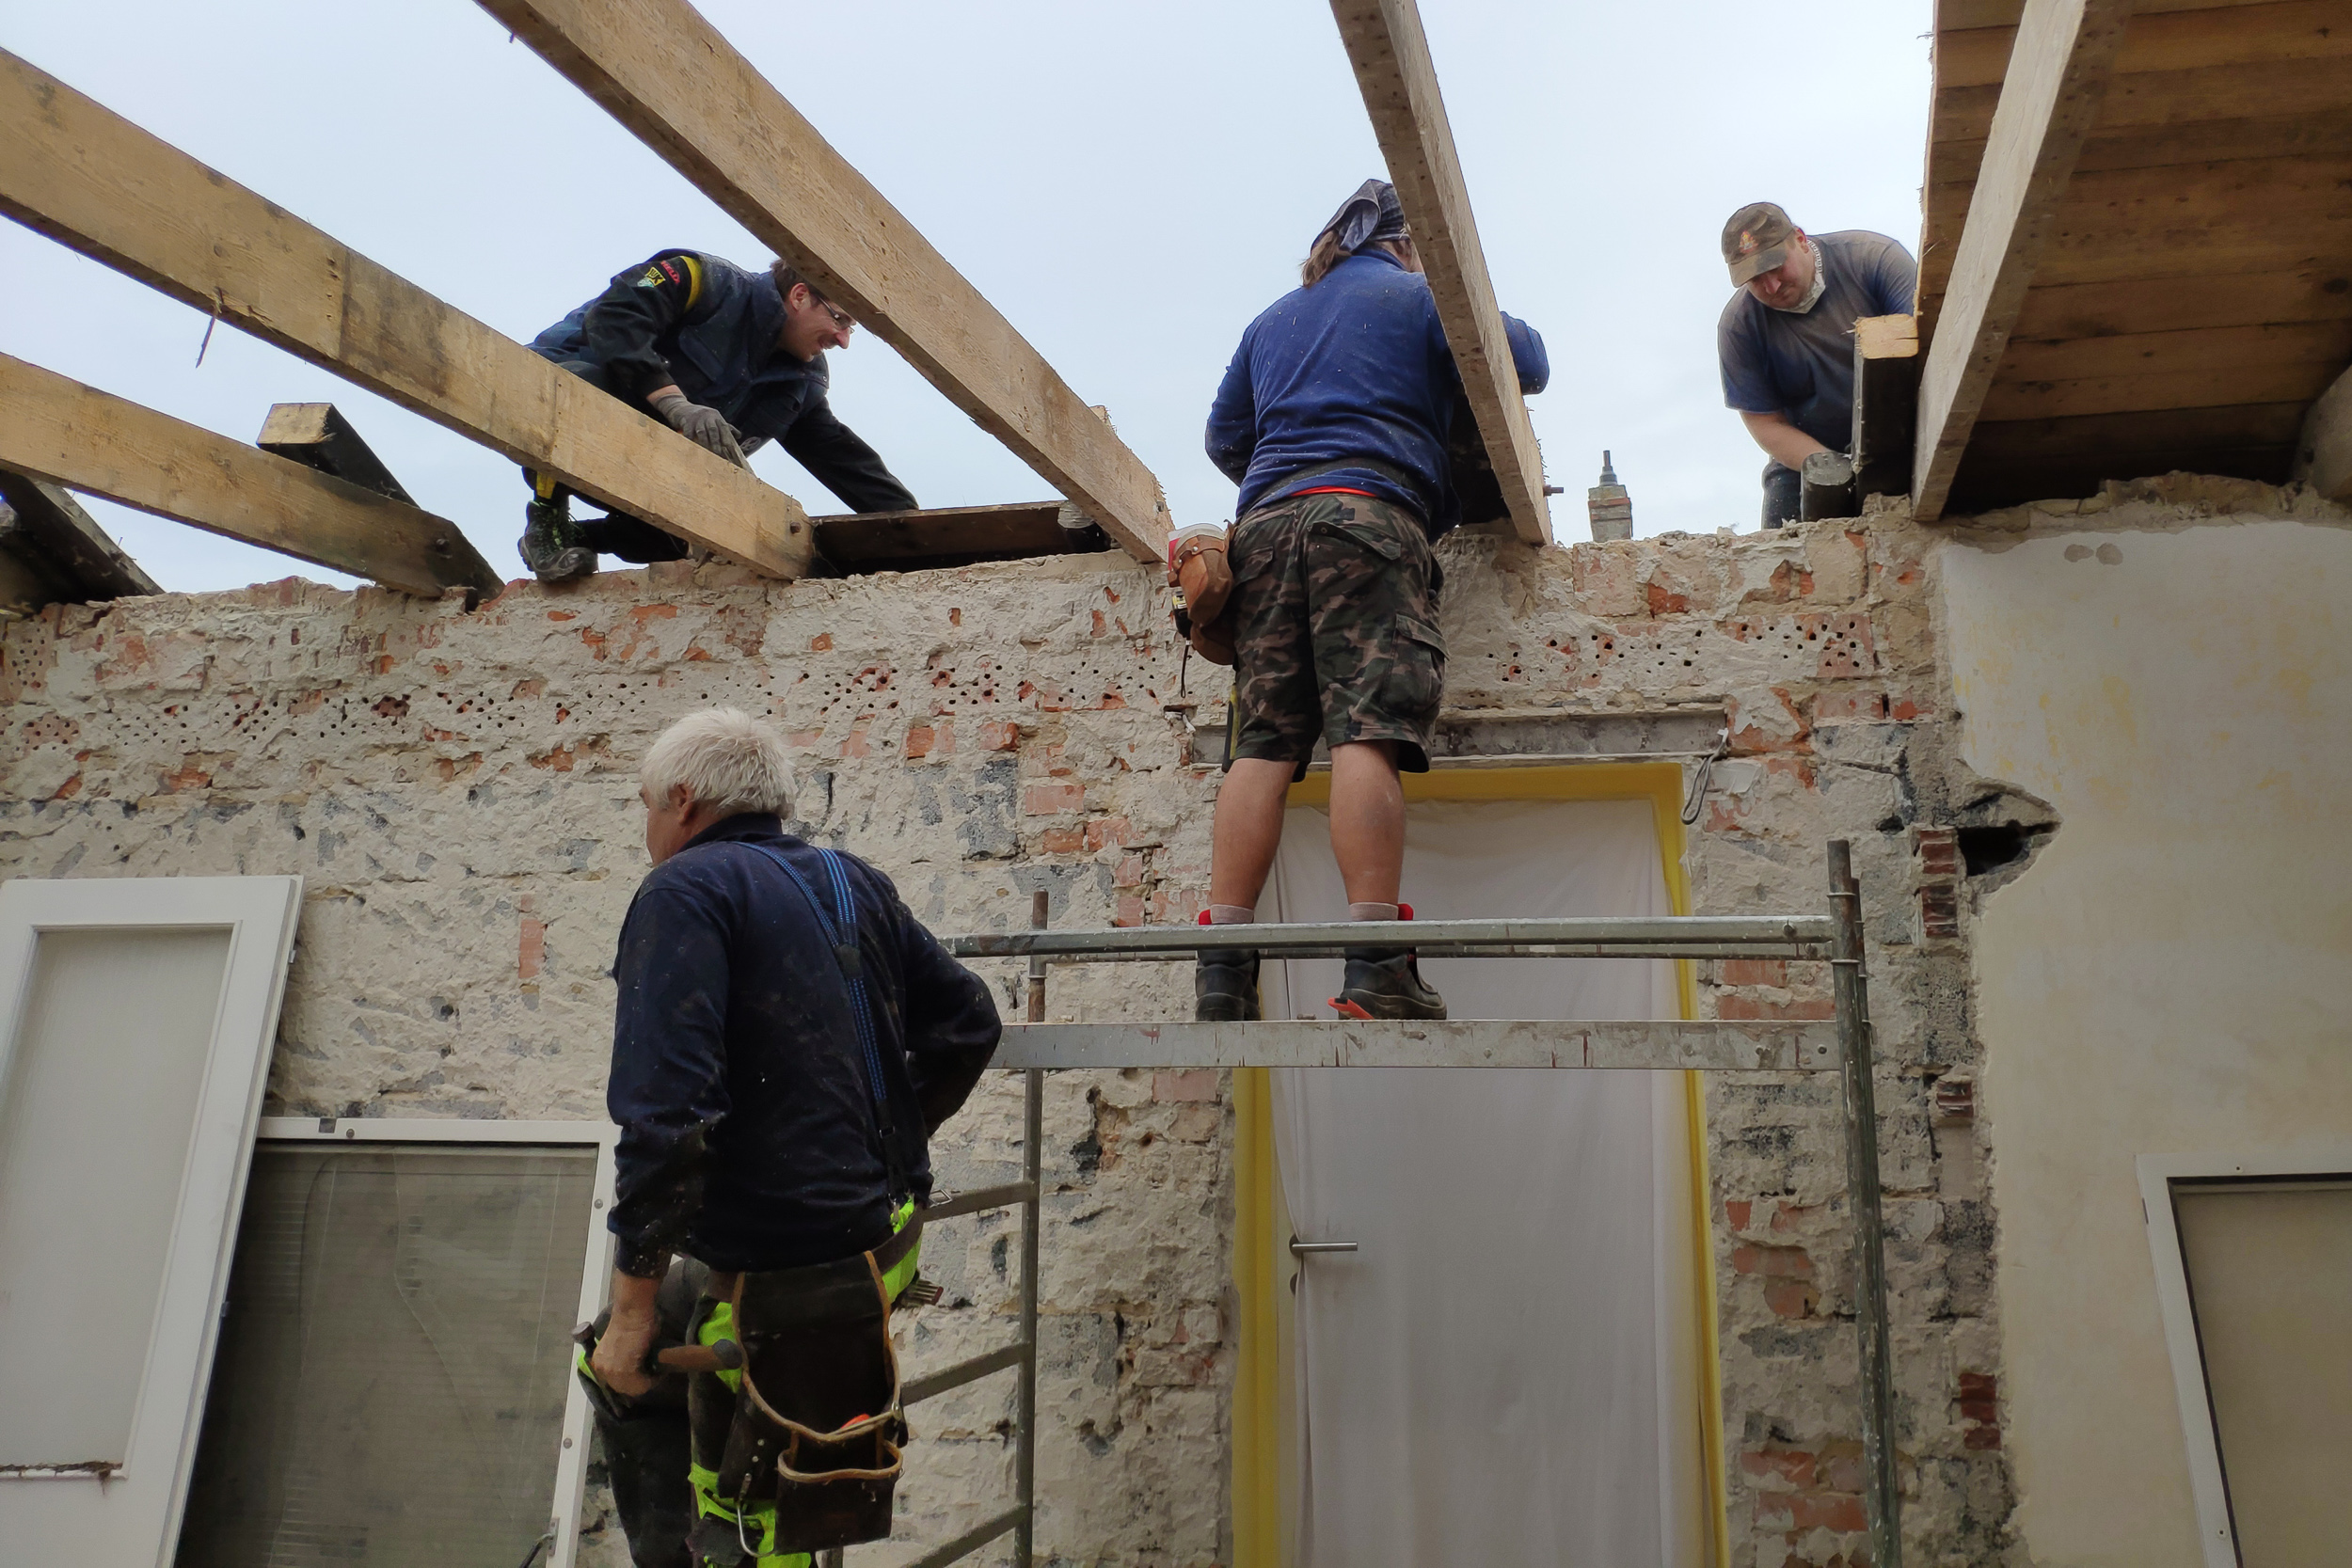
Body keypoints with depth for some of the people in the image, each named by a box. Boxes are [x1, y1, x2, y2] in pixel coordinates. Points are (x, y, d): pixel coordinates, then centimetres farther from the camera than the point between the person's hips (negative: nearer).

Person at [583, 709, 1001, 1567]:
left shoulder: (684, 892, -12)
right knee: (618, 1366, 26)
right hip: (888, 1233, 9)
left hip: (790, 1274, -8)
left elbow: (666, 1115, -23)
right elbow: (969, 1020, 14)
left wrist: (634, 1308, -16)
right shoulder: (854, 883, 10)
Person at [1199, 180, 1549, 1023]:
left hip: (1264, 521, 5)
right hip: (1367, 511, -4)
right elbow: (1526, 363, 12)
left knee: (1263, 744, -4)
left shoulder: (1273, 319, 32)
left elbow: (1224, 437, 34)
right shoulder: (1418, 293, 17)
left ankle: (1223, 967, -13)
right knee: (1368, 732, -15)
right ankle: (1375, 969, -24)